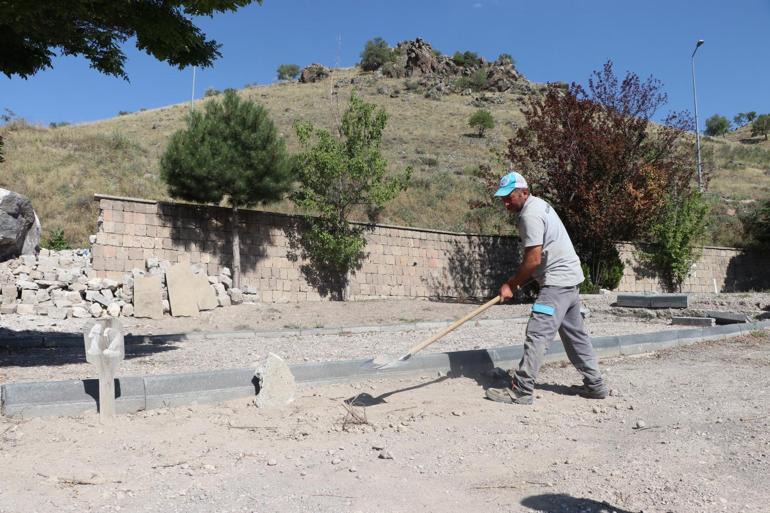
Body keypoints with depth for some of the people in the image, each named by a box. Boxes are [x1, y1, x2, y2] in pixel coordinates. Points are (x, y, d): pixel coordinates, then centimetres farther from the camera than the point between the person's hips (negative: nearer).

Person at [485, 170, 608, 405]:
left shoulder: (530, 215, -17)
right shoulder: (539, 204, 15)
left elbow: (533, 260, -20)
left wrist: (511, 284, -8)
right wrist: (517, 282, 9)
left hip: (557, 281, -11)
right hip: (570, 278, 11)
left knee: (537, 334, -12)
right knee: (575, 334, 18)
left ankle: (521, 391, -12)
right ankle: (595, 385, 27)